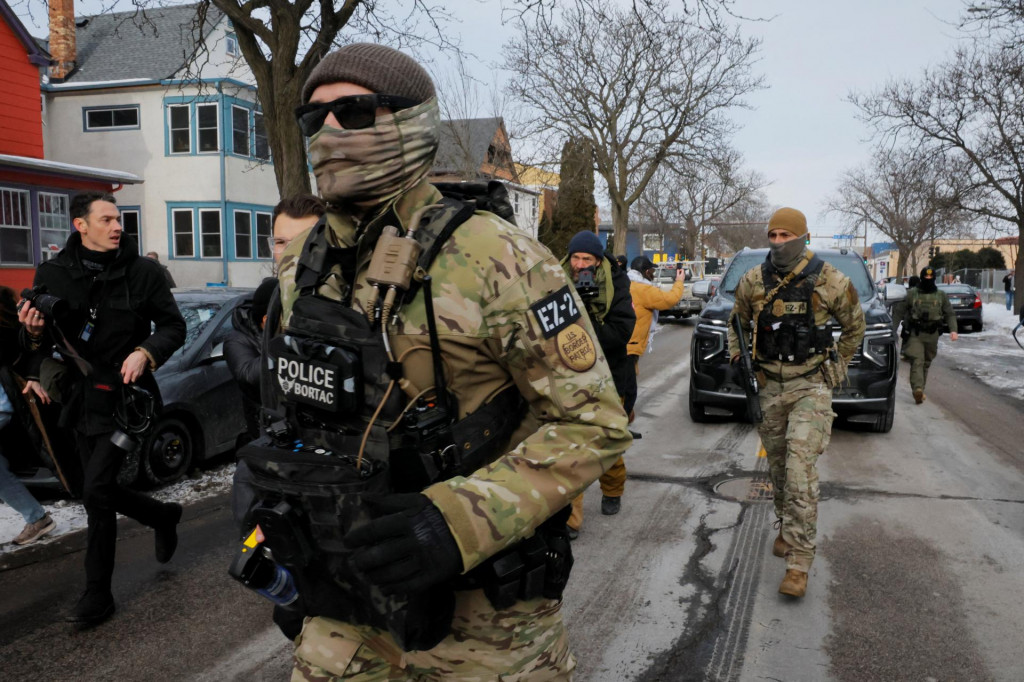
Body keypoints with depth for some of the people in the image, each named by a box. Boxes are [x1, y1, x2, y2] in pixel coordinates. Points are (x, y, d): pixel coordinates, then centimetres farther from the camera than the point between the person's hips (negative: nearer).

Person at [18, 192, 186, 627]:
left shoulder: (142, 272, -5)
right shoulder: (53, 275, 3)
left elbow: (174, 326, -1)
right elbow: (42, 344, 9)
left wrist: (145, 352, -19)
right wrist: (35, 332, -14)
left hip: (125, 396, -4)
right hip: (82, 397, 5)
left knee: (96, 490, -10)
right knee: (103, 492, 12)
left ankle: (97, 595, 3)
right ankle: (164, 516, 42)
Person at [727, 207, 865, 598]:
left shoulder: (829, 281, -7)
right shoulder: (753, 282, 0)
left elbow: (854, 326, 9)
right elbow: (737, 323, 18)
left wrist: (836, 367, 11)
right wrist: (736, 357, 4)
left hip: (810, 387, -3)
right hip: (768, 386, 4)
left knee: (801, 470, -13)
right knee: (778, 467, 14)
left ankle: (799, 562, -9)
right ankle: (786, 528, 37)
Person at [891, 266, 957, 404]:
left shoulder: (941, 295, 10)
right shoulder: (912, 294, 3)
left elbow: (950, 314, 9)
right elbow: (898, 312, 5)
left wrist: (953, 330, -7)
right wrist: (893, 329, -1)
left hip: (932, 335, 3)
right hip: (915, 334, -3)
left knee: (926, 363, 11)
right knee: (917, 361, -16)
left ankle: (920, 389, 23)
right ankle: (917, 389, -29)